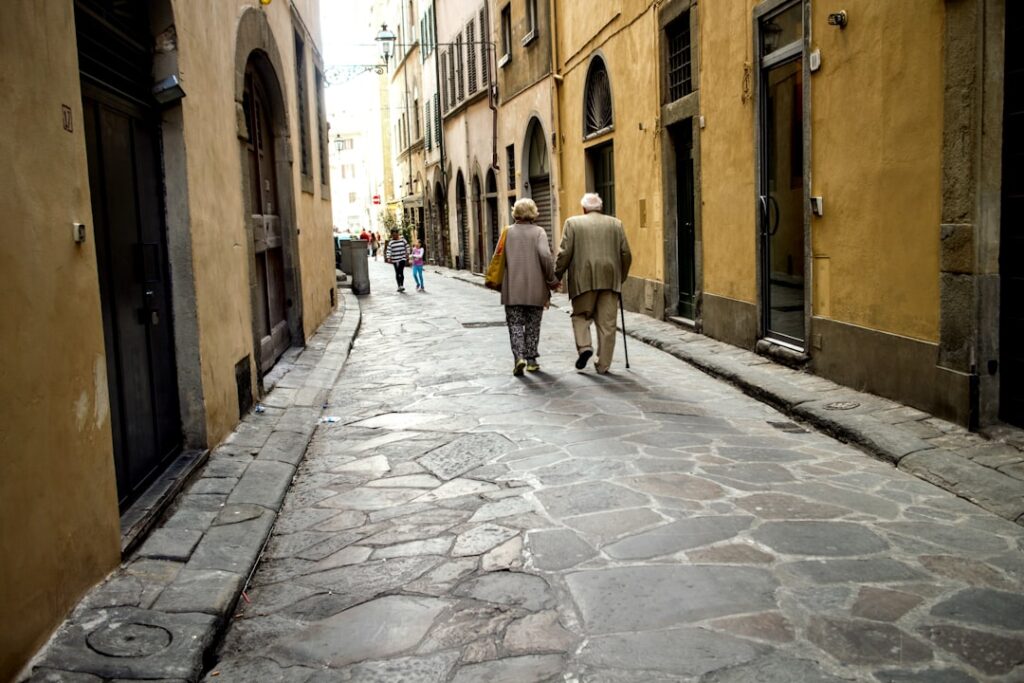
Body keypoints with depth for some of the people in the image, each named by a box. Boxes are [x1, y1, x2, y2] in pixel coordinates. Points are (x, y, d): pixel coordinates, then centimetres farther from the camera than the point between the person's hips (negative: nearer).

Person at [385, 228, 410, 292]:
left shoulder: (402, 239, 0)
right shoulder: (390, 242, -1)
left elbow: (407, 247, 9)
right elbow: (389, 250, -6)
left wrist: (407, 254, 9)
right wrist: (388, 258, -16)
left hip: (403, 258, -1)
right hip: (395, 259, 1)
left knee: (401, 272, -14)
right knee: (397, 273, 7)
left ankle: (402, 285, -15)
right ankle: (399, 286, 15)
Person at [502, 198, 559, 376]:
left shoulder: (508, 232, 2)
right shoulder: (538, 231, -3)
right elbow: (545, 255, -15)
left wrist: (497, 280, 16)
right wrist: (552, 279, -4)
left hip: (513, 289, 0)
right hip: (535, 289, 0)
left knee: (515, 324, 4)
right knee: (533, 325, 12)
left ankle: (519, 357, -14)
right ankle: (531, 360, 15)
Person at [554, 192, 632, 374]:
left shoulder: (573, 223, 5)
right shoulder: (615, 223, 11)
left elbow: (565, 253, -2)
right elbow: (626, 254, 8)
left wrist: (556, 276, 7)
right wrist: (621, 277, 20)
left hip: (583, 279, -2)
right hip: (609, 279, 2)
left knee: (581, 315, 15)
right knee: (607, 323, 5)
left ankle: (584, 346, -7)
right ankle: (603, 364, 6)